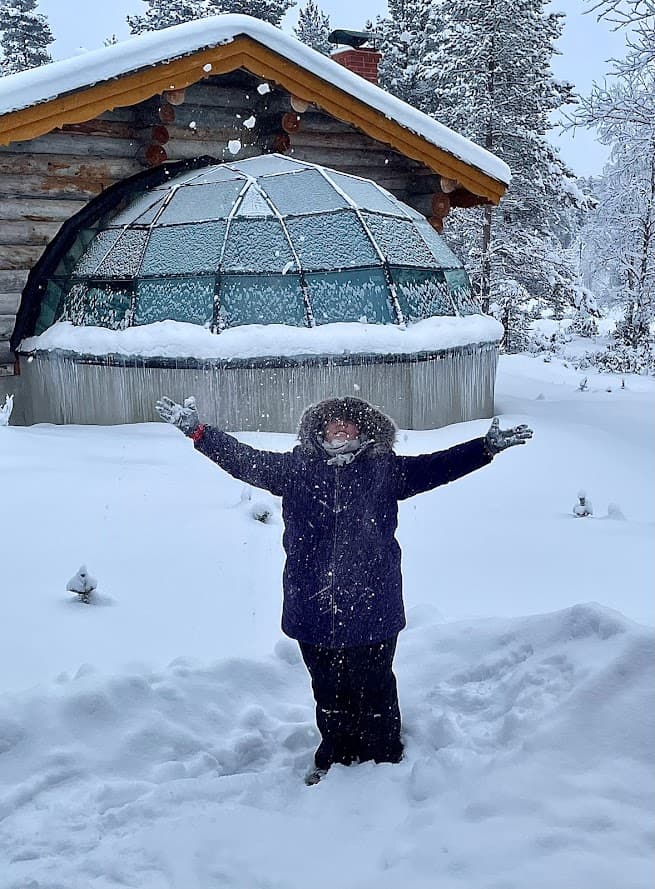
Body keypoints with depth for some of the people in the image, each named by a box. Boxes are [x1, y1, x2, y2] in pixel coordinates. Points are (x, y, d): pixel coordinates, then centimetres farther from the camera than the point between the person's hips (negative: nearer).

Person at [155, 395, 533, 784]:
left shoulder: (385, 470, 3)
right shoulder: (296, 468, 5)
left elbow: (439, 466, 1)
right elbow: (243, 459, 7)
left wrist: (488, 445, -7)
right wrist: (198, 431, 2)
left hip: (371, 610, -1)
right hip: (313, 609, 2)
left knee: (373, 689, 9)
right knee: (328, 689, 16)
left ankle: (385, 758, 29)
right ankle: (335, 756, 36)